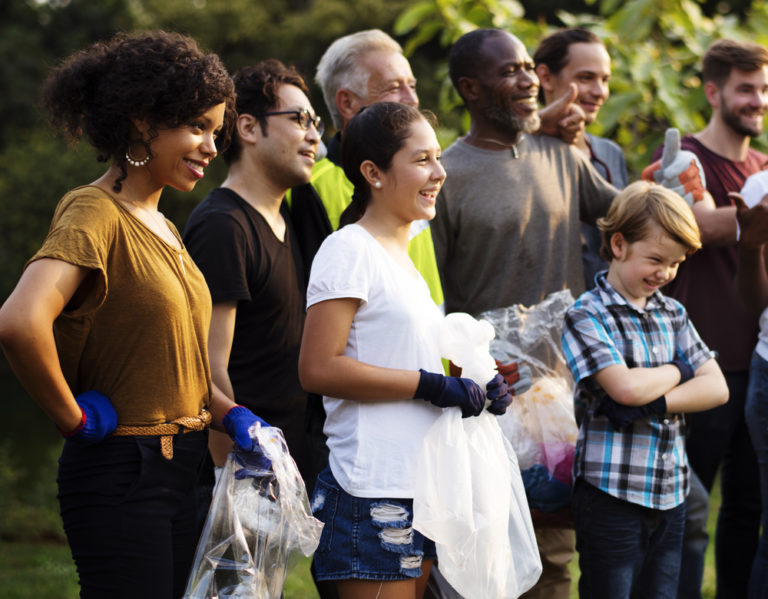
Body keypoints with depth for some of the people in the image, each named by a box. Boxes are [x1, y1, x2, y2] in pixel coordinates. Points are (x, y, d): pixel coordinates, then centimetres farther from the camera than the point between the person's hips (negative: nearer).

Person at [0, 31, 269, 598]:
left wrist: (231, 414, 7)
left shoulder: (162, 228, 15)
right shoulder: (95, 213, -13)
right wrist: (74, 419, -19)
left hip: (181, 467, 9)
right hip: (122, 476, -9)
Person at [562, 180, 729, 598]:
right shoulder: (586, 316, -7)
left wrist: (652, 404, -11)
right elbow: (625, 387, -20)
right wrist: (677, 371, -1)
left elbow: (716, 388, 4)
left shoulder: (673, 314, 12)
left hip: (670, 495, 6)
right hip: (611, 493, -6)